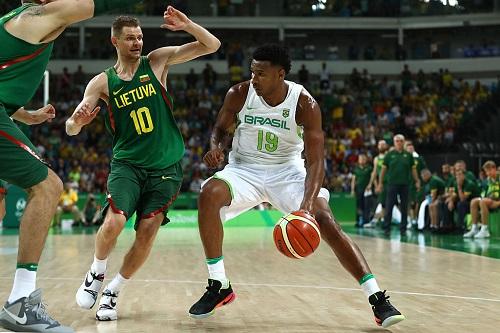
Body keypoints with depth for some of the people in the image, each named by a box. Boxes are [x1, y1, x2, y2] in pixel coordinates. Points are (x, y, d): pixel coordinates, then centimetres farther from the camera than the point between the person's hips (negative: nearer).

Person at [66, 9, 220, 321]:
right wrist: (76, 121, -27)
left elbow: (212, 45, -1)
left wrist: (188, 25, -20)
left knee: (147, 232, -6)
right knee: (114, 221, -21)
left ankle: (113, 291, 13)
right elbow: (71, 128, -3)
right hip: (127, 163, -1)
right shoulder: (103, 82, 1)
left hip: (166, 166, 1)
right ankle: (96, 274, 7)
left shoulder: (157, 61, 2)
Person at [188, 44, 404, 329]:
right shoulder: (239, 94, -14)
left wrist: (307, 204, -37)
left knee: (328, 223, -19)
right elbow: (221, 128, 5)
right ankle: (219, 286, -16)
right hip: (245, 169, 1)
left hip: (287, 171, -1)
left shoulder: (305, 105, -20)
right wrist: (217, 147, -20)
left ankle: (378, 299, -12)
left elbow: (316, 161, -21)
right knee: (209, 195, -29)